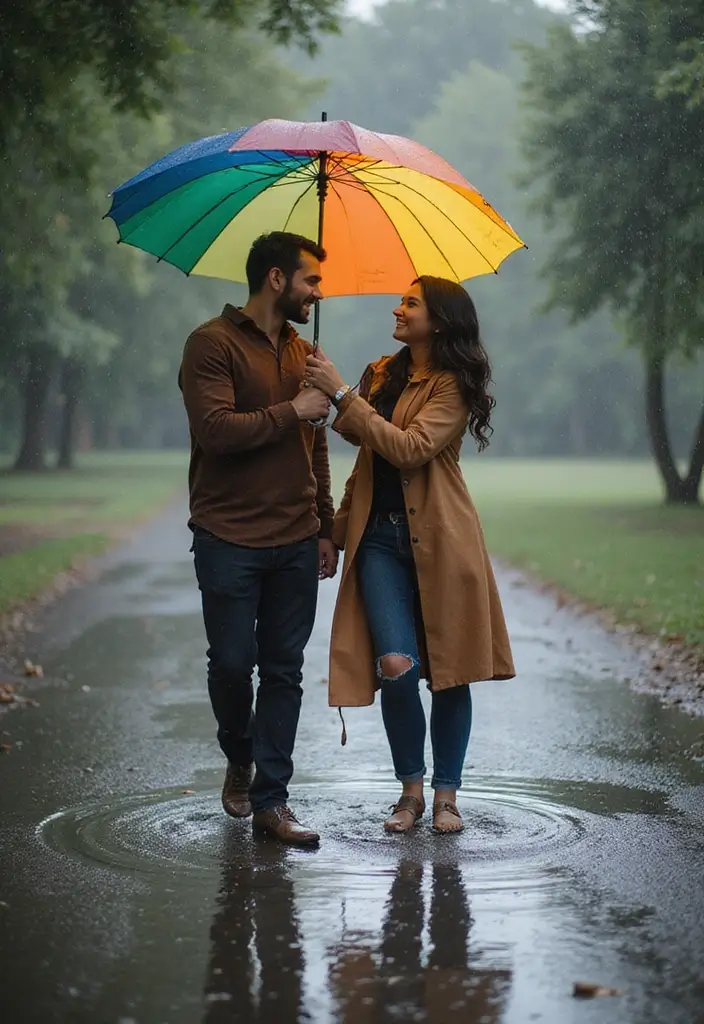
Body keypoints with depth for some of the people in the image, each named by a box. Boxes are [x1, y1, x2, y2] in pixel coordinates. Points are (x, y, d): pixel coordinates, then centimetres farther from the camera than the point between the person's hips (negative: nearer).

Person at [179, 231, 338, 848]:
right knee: (232, 662, 0)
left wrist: (325, 530, 15)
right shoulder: (214, 344, -6)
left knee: (284, 670, 3)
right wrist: (292, 411, -13)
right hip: (230, 541, -5)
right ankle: (240, 762, 28)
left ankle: (271, 798, 8)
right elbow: (215, 430, -20)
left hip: (295, 542, 5)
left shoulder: (304, 353, 16)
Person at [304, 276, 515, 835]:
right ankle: (411, 789, 3)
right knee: (396, 665, -12)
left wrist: (343, 395, -19)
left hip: (438, 538, -4)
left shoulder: (452, 385, -6)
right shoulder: (384, 374, 14)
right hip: (381, 534, 4)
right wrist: (341, 526, 17)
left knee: (449, 671, 2)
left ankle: (446, 794, 15)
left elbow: (410, 448, -21)